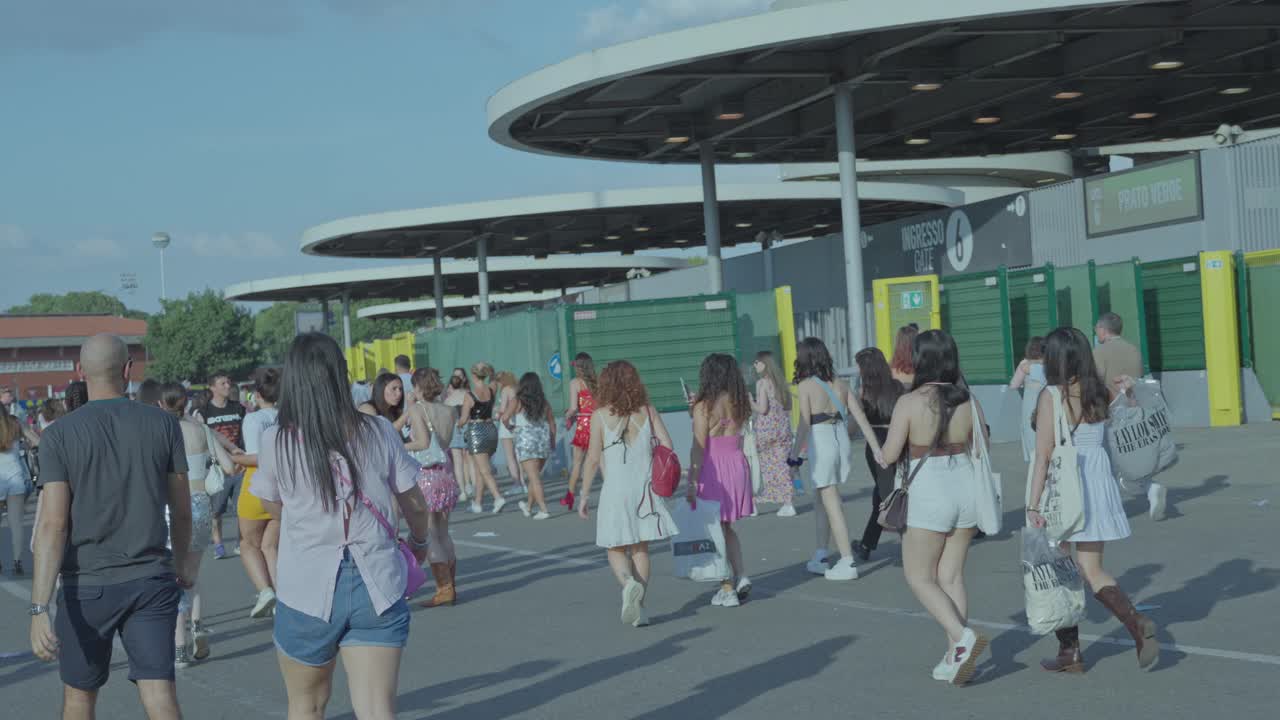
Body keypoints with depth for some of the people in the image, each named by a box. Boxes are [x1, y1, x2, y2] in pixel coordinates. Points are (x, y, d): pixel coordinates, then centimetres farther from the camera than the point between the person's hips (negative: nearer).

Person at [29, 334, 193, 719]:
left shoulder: (60, 435, -6)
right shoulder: (163, 424, -1)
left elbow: (54, 524, -14)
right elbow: (181, 508, 7)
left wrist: (39, 609, -16)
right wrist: (180, 561, 25)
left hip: (88, 586, -1)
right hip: (151, 582, 1)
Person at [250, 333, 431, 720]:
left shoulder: (276, 442, -8)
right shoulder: (379, 432, -3)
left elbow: (274, 509, 8)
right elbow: (415, 504, 9)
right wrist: (419, 541, 28)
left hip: (307, 590, -1)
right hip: (377, 588, 1)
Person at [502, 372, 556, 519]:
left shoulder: (517, 401, -5)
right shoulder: (544, 402, 6)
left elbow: (505, 418, -15)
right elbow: (552, 423, 9)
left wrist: (509, 427, 6)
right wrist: (553, 441, 21)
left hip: (526, 441, -4)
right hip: (543, 439, 5)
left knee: (534, 477, -4)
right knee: (535, 475, 19)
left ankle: (543, 510, -12)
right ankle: (529, 506, 34)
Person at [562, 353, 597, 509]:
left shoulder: (575, 382, -4)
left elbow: (573, 408, -10)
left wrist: (568, 416, 10)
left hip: (583, 424, -2)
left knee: (577, 461, 10)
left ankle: (570, 496, 19)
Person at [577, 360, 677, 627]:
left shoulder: (600, 415, -4)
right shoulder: (647, 411, 2)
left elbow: (593, 459, -5)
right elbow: (667, 444, -6)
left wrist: (584, 495, 2)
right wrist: (655, 473, 10)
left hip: (615, 489, -2)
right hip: (644, 487, 2)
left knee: (616, 549, 9)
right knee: (640, 549, 12)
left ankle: (629, 583, -21)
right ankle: (639, 609, 10)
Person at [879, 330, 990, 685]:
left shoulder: (910, 402, -13)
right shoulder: (967, 400, -1)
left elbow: (889, 455, -11)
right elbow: (983, 445, 10)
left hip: (929, 493, -5)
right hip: (965, 487, 5)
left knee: (920, 577, 8)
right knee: (952, 577, 14)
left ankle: (963, 637, -10)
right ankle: (954, 657, 15)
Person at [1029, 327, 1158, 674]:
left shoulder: (1051, 397, -13)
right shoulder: (1100, 393, 2)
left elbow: (1044, 456, -15)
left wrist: (1033, 505, -14)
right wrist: (1128, 391, 7)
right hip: (1099, 486, 5)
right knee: (1092, 571, 11)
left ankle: (1069, 651, 16)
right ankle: (1136, 622, -13)